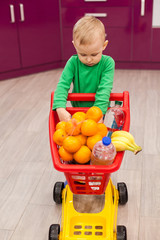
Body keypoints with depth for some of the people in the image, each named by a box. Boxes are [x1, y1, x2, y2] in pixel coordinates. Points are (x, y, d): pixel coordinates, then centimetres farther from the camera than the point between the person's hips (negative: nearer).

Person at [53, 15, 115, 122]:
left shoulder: (107, 63, -21)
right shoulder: (73, 62, -17)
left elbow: (104, 88, -28)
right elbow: (63, 85, -23)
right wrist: (60, 109, -40)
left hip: (99, 108, -1)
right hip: (77, 108, 2)